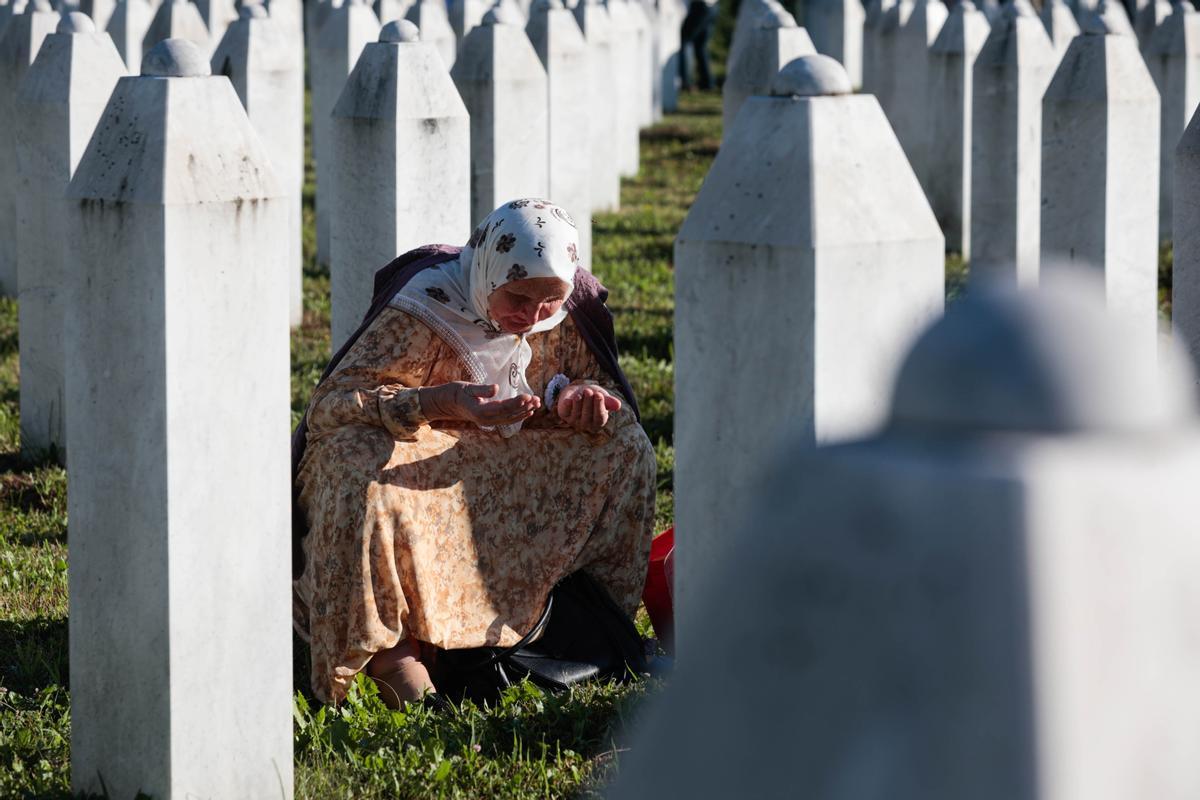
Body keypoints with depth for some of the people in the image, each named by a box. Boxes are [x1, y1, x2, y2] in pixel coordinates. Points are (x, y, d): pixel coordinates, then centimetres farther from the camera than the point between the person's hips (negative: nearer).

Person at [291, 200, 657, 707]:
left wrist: (579, 397, -20)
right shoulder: (423, 308, -24)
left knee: (624, 446, -12)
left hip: (507, 465, 5)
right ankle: (386, 649, -29)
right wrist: (445, 400, -44)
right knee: (360, 470, -41)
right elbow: (331, 401, -29)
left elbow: (596, 379, 8)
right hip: (416, 462, -5)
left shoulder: (565, 312, -7)